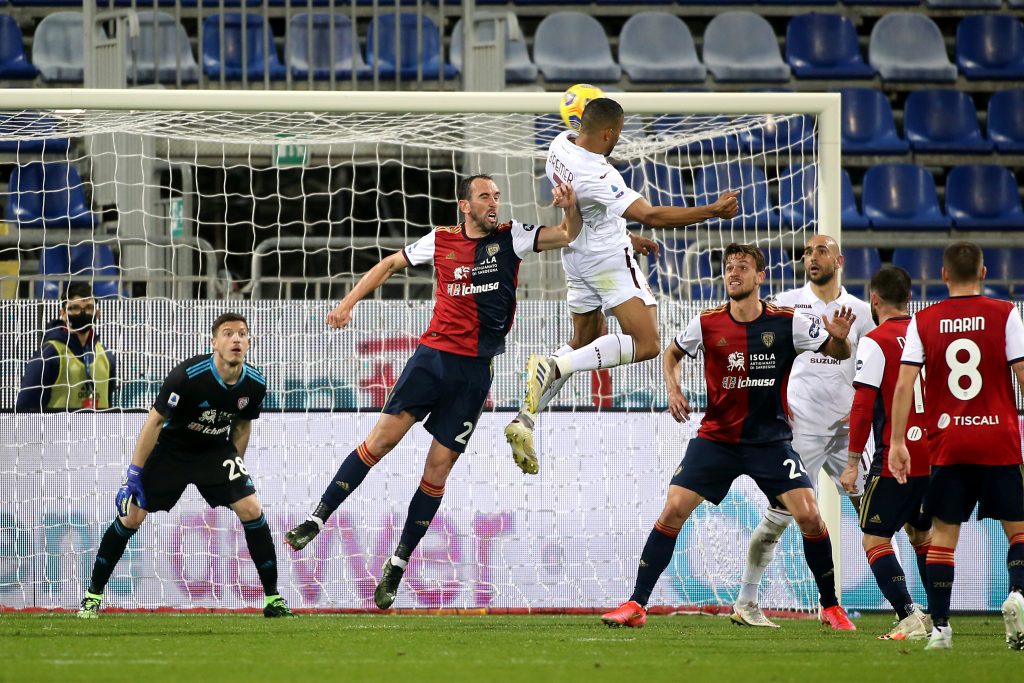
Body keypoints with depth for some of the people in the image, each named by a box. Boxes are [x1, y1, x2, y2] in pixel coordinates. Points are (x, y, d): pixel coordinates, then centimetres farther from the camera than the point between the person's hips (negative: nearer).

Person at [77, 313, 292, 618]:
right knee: (131, 517, -5)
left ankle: (273, 598, -2)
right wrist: (134, 475, -18)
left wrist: (236, 469, 11)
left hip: (216, 450, 3)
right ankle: (93, 595, 11)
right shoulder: (187, 375, -29)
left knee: (251, 510, -13)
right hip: (170, 449, -3)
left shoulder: (254, 384, -15)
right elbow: (155, 421, -20)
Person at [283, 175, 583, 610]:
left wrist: (570, 208, -22)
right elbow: (391, 264, 18)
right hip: (434, 356, 0)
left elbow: (568, 235, -2)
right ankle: (317, 520, -3)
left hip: (475, 370, 0)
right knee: (382, 438, -10)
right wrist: (349, 302, 13)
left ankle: (397, 566, 8)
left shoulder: (511, 239, 3)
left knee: (439, 468, 0)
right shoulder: (440, 242, 5)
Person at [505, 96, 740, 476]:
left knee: (585, 343, 21)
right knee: (646, 343, -12)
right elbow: (651, 216, -32)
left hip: (576, 256, 9)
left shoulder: (560, 145, -3)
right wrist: (713, 211, -29)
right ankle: (553, 367, -23)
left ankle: (525, 421, 11)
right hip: (609, 258, -9)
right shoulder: (596, 176, -29)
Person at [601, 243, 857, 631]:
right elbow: (673, 353, 15)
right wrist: (673, 389, -3)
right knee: (672, 511, -10)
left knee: (809, 516, -13)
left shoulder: (786, 323, -8)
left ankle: (831, 607, 6)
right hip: (716, 436, 1)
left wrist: (840, 338, -25)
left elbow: (839, 353, -1)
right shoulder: (707, 323, -4)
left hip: (771, 439, -1)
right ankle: (636, 605, -3)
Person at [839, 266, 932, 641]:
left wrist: (853, 463, -11)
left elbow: (863, 406, -14)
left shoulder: (875, 342, -9)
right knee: (922, 533, 23)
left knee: (874, 538, 1)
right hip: (935, 455, 6)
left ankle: (908, 617, -14)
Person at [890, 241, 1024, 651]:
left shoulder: (923, 321, 3)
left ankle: (939, 627, 2)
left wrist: (897, 441, 2)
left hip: (947, 445, 1)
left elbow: (904, 384, -2)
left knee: (943, 533, 8)